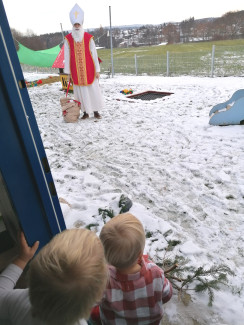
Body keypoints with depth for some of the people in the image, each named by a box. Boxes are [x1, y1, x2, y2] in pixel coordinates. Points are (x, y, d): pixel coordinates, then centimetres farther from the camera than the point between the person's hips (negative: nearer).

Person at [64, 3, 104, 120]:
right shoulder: (68, 39, 3)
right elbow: (66, 57, 4)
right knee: (81, 91, 3)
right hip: (76, 72, 1)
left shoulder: (89, 38, 0)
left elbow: (94, 54, 2)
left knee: (93, 90, 3)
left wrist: (97, 70, -2)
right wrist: (68, 72, 2)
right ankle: (85, 112, 13)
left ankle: (96, 111, 15)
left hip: (89, 70, -1)